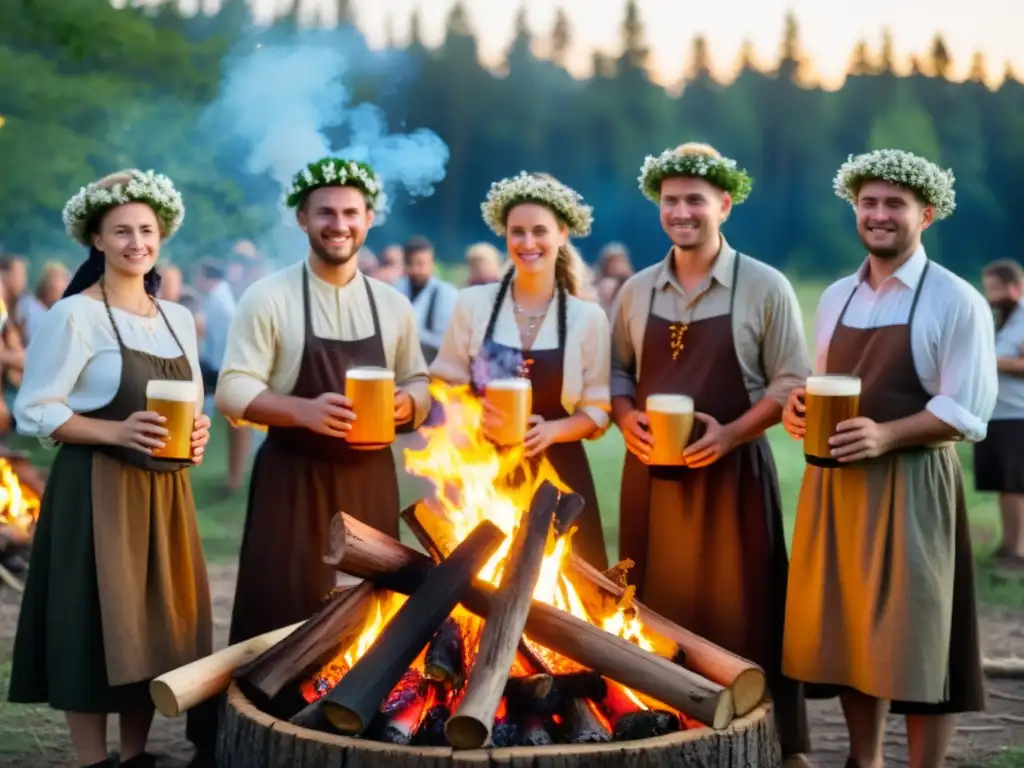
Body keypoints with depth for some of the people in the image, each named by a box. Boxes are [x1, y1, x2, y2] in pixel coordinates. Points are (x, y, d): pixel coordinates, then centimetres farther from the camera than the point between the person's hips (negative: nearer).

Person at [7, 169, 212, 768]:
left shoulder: (178, 318, 12)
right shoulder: (73, 315, -7)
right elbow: (34, 412, -11)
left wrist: (198, 432, -3)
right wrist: (117, 432, -23)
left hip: (165, 489, 6)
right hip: (97, 489, -6)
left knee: (156, 625, 8)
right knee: (99, 625, -5)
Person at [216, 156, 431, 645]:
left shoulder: (393, 305, 7)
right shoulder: (266, 298, -6)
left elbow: (418, 384, 16)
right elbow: (232, 391, -10)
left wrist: (407, 403, -9)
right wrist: (303, 410, -27)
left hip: (371, 481, 4)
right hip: (294, 480, -4)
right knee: (286, 616, -3)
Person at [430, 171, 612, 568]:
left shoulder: (588, 317, -1)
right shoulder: (472, 303, -1)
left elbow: (597, 411, 2)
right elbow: (445, 387, 5)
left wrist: (552, 429, -16)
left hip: (555, 473, 0)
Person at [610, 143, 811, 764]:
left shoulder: (766, 287, -4)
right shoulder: (637, 291, 8)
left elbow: (791, 382, -5)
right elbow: (617, 371, 15)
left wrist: (730, 434, -18)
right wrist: (628, 420, -6)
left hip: (731, 471, -4)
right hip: (650, 470, 4)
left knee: (740, 609, -1)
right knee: (653, 609, 9)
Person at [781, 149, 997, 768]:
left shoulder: (956, 301, -6)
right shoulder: (836, 298, 13)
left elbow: (966, 411, -12)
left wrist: (885, 436, -24)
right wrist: (799, 409, -2)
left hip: (911, 485, -6)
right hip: (834, 483, 6)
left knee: (915, 640, -1)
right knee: (850, 634, 11)